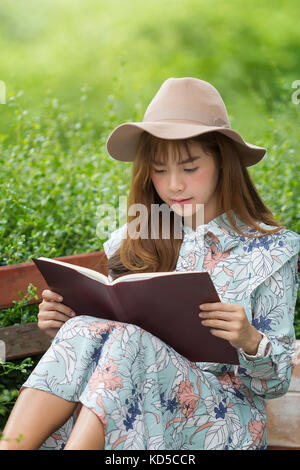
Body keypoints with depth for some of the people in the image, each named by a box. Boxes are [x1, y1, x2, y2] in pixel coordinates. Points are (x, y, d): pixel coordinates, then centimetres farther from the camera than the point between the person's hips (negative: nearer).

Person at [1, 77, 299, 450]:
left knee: (130, 337, -32)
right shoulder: (133, 243, 11)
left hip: (221, 420, -3)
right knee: (85, 328, -28)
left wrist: (250, 341, -20)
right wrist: (64, 325, -3)